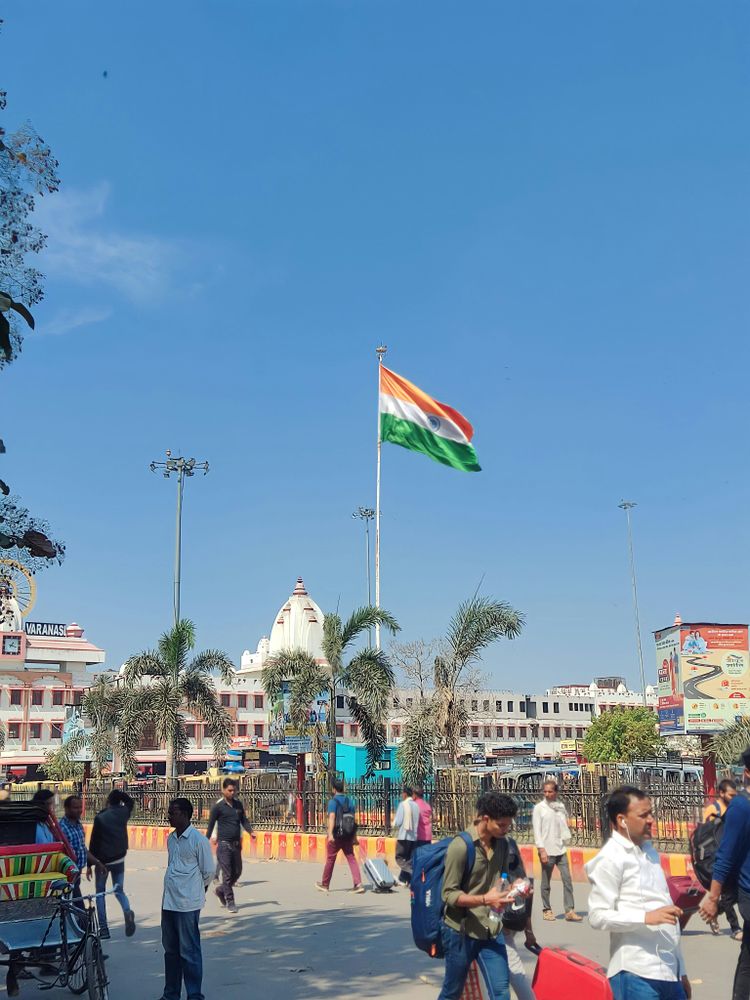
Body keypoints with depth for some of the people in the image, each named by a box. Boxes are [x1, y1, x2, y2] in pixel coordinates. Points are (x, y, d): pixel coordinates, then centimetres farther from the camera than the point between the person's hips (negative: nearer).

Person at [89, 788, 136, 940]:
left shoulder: (100, 818, -13)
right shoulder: (123, 813, -4)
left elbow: (94, 842, -9)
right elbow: (130, 802, 21)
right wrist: (120, 793, 9)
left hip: (102, 860, -3)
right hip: (119, 859, 3)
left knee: (100, 892, 11)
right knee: (119, 890, 15)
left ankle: (103, 928, 6)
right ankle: (127, 911, -16)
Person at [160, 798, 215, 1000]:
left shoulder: (199, 840, -13)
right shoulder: (171, 839, 9)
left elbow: (208, 872, -6)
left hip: (188, 904, -7)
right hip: (169, 902, 7)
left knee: (189, 952, -1)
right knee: (170, 949, 16)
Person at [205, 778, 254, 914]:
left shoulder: (238, 804, 10)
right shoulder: (218, 807, -6)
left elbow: (244, 820, 11)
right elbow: (211, 825, -3)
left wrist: (251, 831, -7)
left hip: (236, 845, 6)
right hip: (224, 845, -6)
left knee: (237, 872, 12)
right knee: (227, 874, -4)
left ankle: (221, 890, 33)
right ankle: (230, 902, 6)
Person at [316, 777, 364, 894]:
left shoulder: (333, 801, -9)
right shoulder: (350, 801, 9)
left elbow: (332, 817, -22)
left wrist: (330, 834, -30)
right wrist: (354, 837, 15)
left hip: (336, 835, -4)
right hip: (347, 836, 5)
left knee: (330, 859, 9)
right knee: (351, 858, 4)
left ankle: (325, 884, 23)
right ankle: (358, 884, -10)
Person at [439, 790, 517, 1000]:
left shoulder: (502, 844, 3)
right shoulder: (460, 846, -19)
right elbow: (449, 894, -17)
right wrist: (484, 900, -29)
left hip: (491, 930, 5)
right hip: (461, 931, -5)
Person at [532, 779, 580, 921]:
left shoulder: (561, 806, 9)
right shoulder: (539, 808, -4)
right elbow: (537, 831, -7)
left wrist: (565, 839, 2)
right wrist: (541, 850, -14)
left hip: (561, 849, 4)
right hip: (547, 851, -4)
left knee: (567, 879, -2)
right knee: (546, 882, 4)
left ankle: (570, 911, 0)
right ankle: (546, 910, 16)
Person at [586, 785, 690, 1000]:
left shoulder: (649, 852, 15)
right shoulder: (610, 858, -9)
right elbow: (598, 916, -13)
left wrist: (681, 970, 20)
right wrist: (646, 916, -23)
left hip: (670, 970, 7)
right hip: (637, 974, -7)